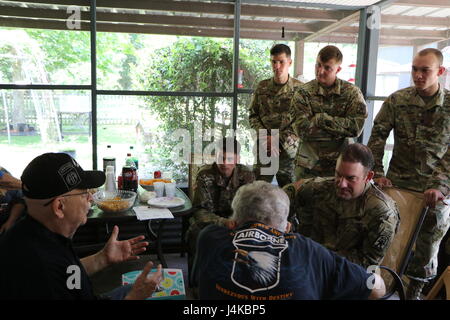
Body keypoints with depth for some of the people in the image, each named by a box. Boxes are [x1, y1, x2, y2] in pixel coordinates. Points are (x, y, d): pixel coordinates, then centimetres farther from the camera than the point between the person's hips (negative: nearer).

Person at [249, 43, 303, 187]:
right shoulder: (262, 87, 6)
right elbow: (253, 115, 9)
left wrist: (281, 142, -13)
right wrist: (264, 136, -6)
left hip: (288, 150, -2)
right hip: (263, 148, 2)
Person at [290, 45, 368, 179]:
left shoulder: (352, 92, -1)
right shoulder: (303, 93, -4)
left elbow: (356, 127, -13)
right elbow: (302, 130, -14)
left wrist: (320, 119, -16)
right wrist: (341, 129, -13)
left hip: (341, 164, 1)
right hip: (308, 165, 0)